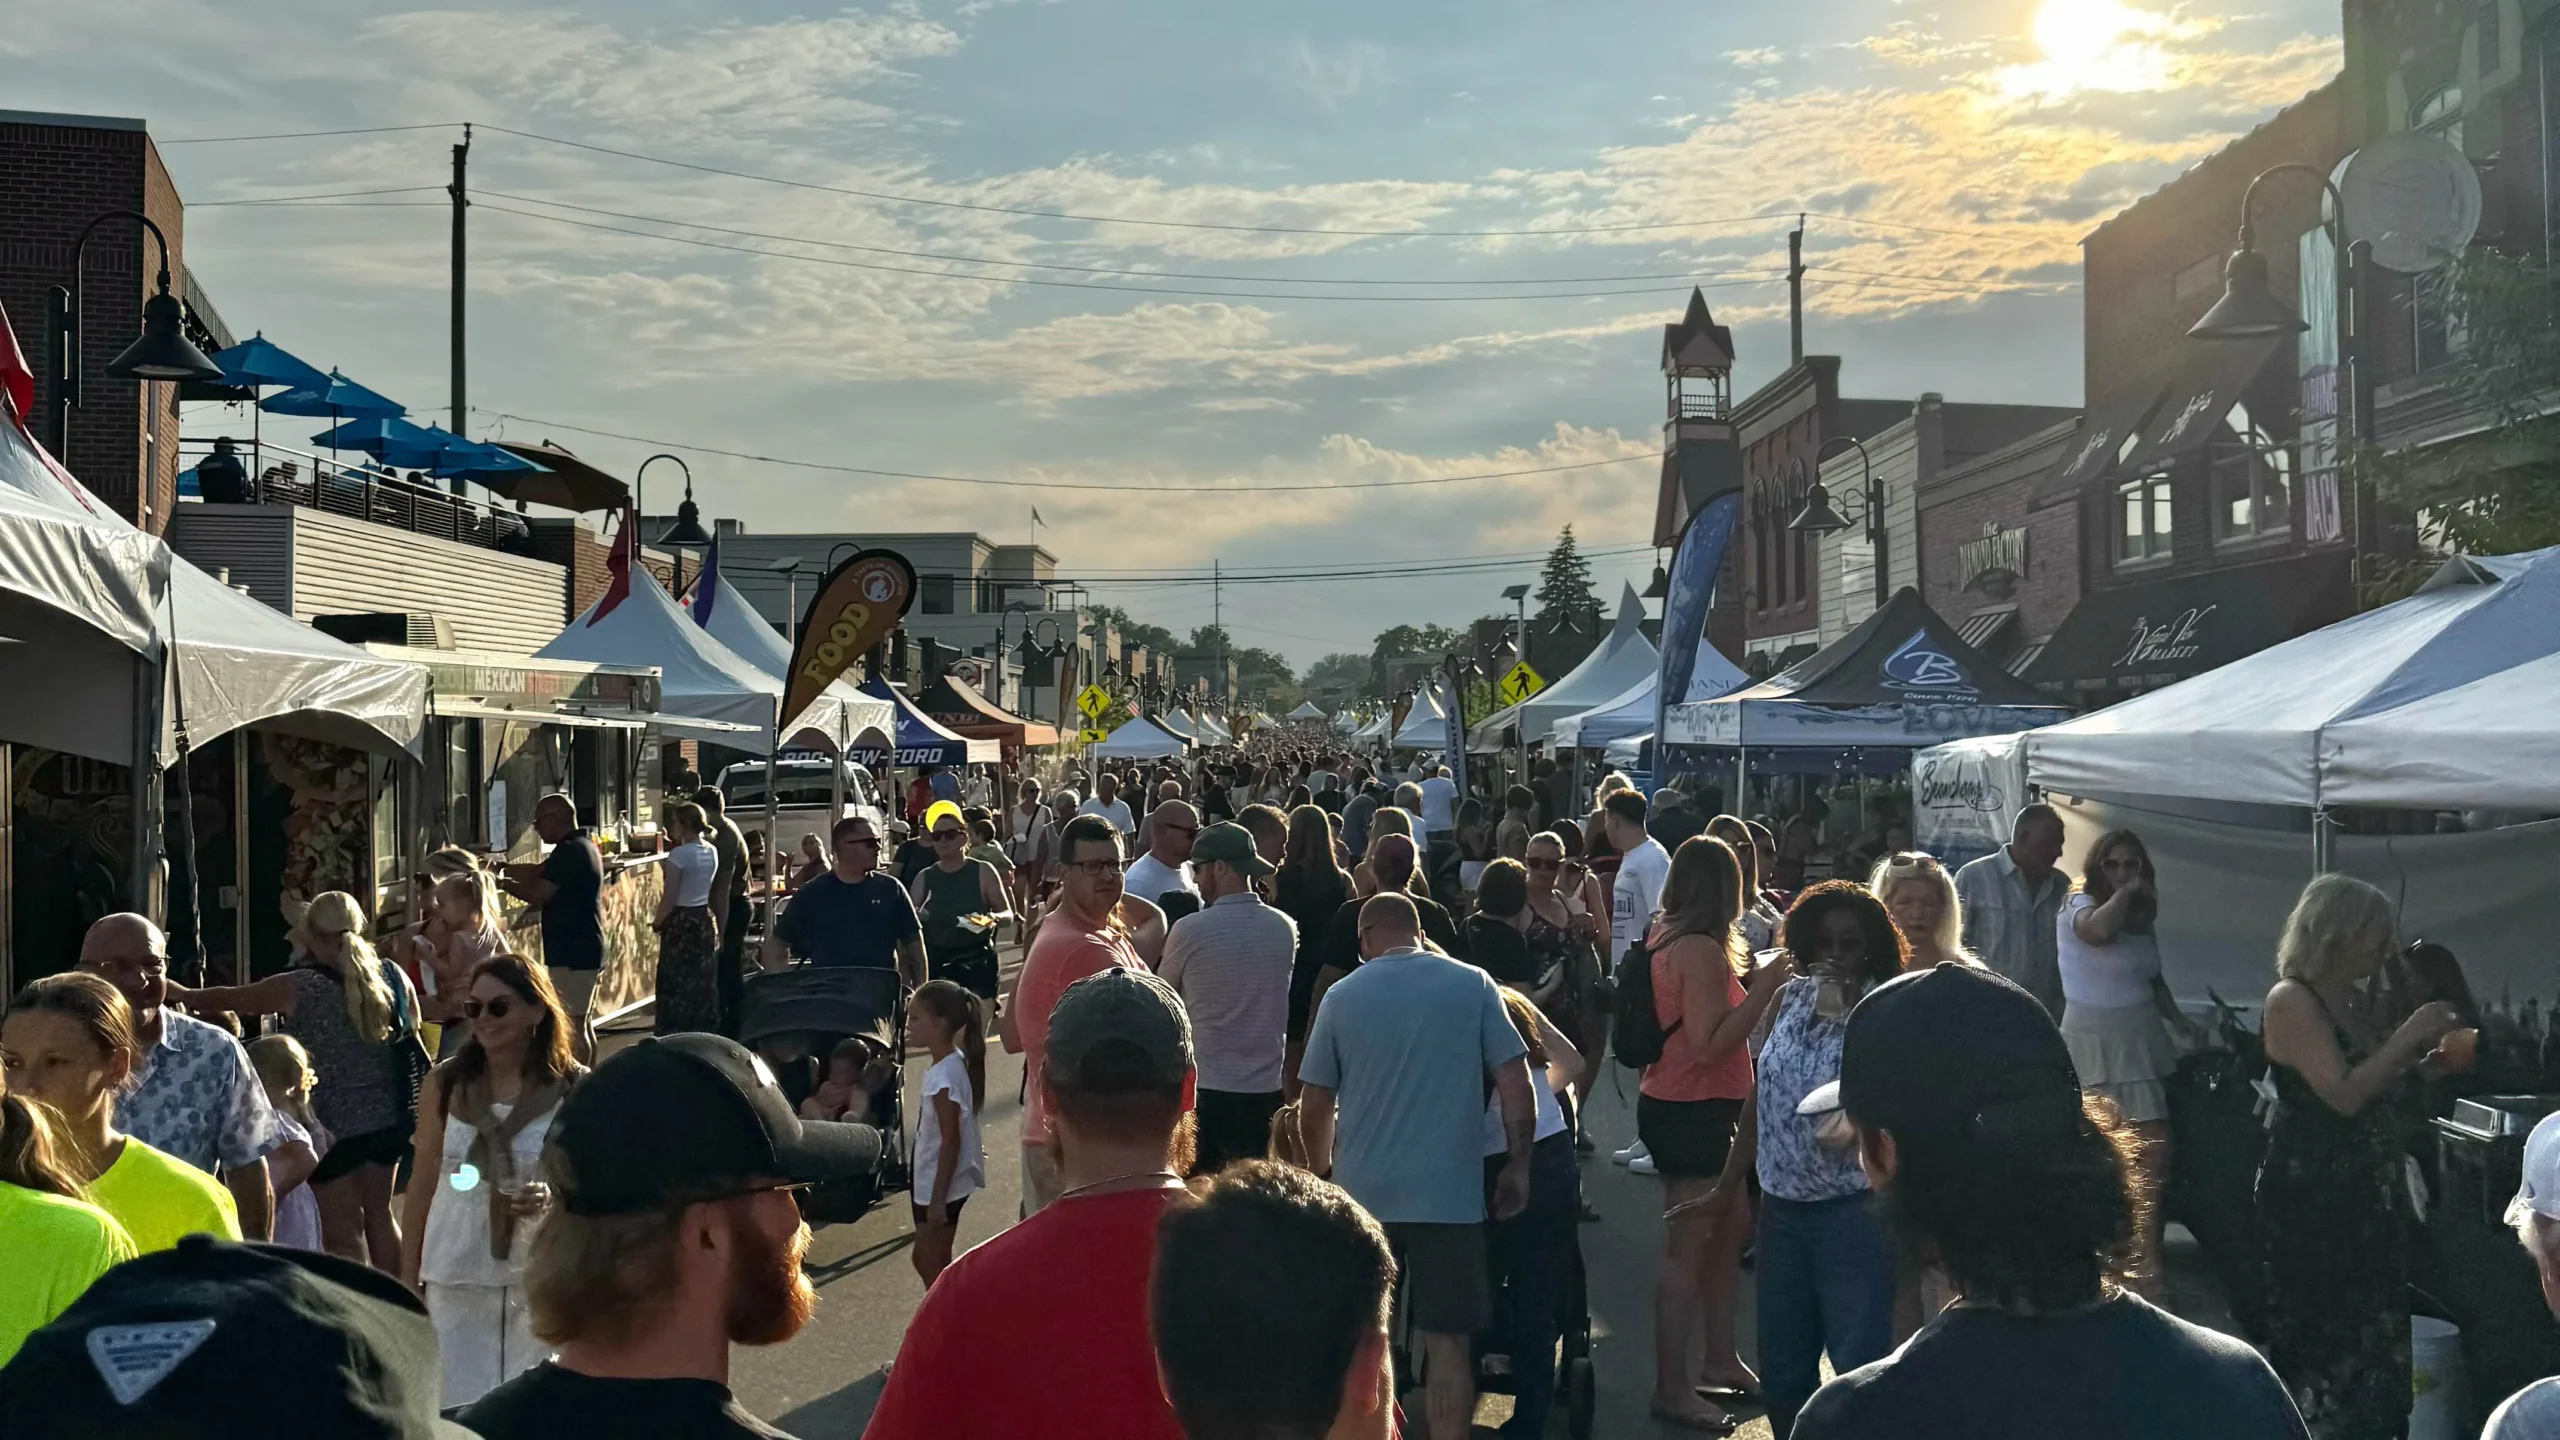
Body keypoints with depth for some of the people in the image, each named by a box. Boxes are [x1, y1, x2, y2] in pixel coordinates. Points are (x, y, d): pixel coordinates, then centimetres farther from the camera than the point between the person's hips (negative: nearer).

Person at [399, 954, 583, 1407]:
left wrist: (554, 1199, -19)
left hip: (541, 1279, -1)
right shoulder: (444, 1085, 3)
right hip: (456, 1279, 1)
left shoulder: (576, 1091, -3)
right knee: (458, 1408, 0)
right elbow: (422, 1184, 8)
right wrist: (408, 1280, 8)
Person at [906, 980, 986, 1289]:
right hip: (932, 1184, 9)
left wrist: (937, 1199, -19)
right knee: (926, 1261, 21)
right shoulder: (954, 1061, 2)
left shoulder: (943, 1076, -25)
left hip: (940, 1188, -9)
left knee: (933, 1267, 4)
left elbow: (950, 1143, -23)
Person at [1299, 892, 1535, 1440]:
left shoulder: (1342, 997, 1)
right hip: (1449, 1193, -1)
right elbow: (1514, 1082, -4)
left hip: (1362, 1194, 1)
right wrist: (1518, 1167, 6)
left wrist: (1321, 1173, 20)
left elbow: (1313, 1106, 5)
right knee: (1447, 1340, 4)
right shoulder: (1474, 985, -1)